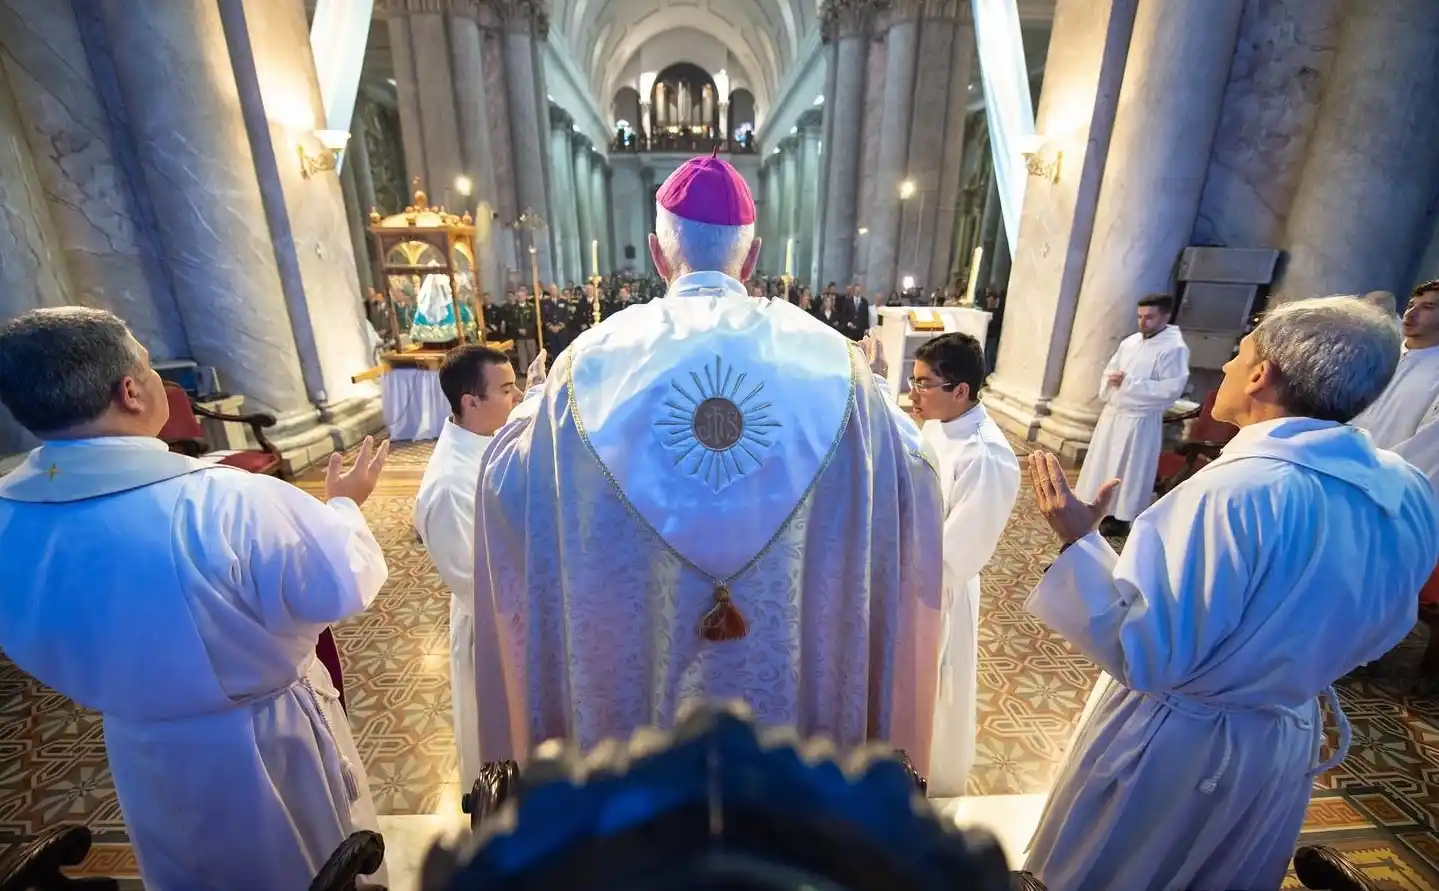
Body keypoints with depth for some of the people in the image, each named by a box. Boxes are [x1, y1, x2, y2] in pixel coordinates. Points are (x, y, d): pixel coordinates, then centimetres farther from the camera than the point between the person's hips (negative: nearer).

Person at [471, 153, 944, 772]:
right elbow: (910, 475, 4)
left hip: (637, 650, 0)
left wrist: (543, 392, 20)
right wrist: (872, 383, 20)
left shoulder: (595, 357, -13)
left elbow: (505, 477, 2)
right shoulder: (828, 354, -11)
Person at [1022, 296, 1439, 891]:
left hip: (1175, 744, -6)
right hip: (1289, 741, 7)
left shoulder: (1236, 493, -33)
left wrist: (1078, 541, -28)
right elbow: (1372, 630, 8)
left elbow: (1145, 656, -30)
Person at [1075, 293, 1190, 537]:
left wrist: (1128, 384, -20)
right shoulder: (1130, 341, 9)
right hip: (1112, 413, 7)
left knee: (1128, 471, 2)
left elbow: (1170, 389, -19)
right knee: (1102, 463, 13)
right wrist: (1109, 385, -6)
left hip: (1140, 421, -7)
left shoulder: (1175, 348, -11)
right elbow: (1109, 372, 16)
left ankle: (1120, 517, 13)